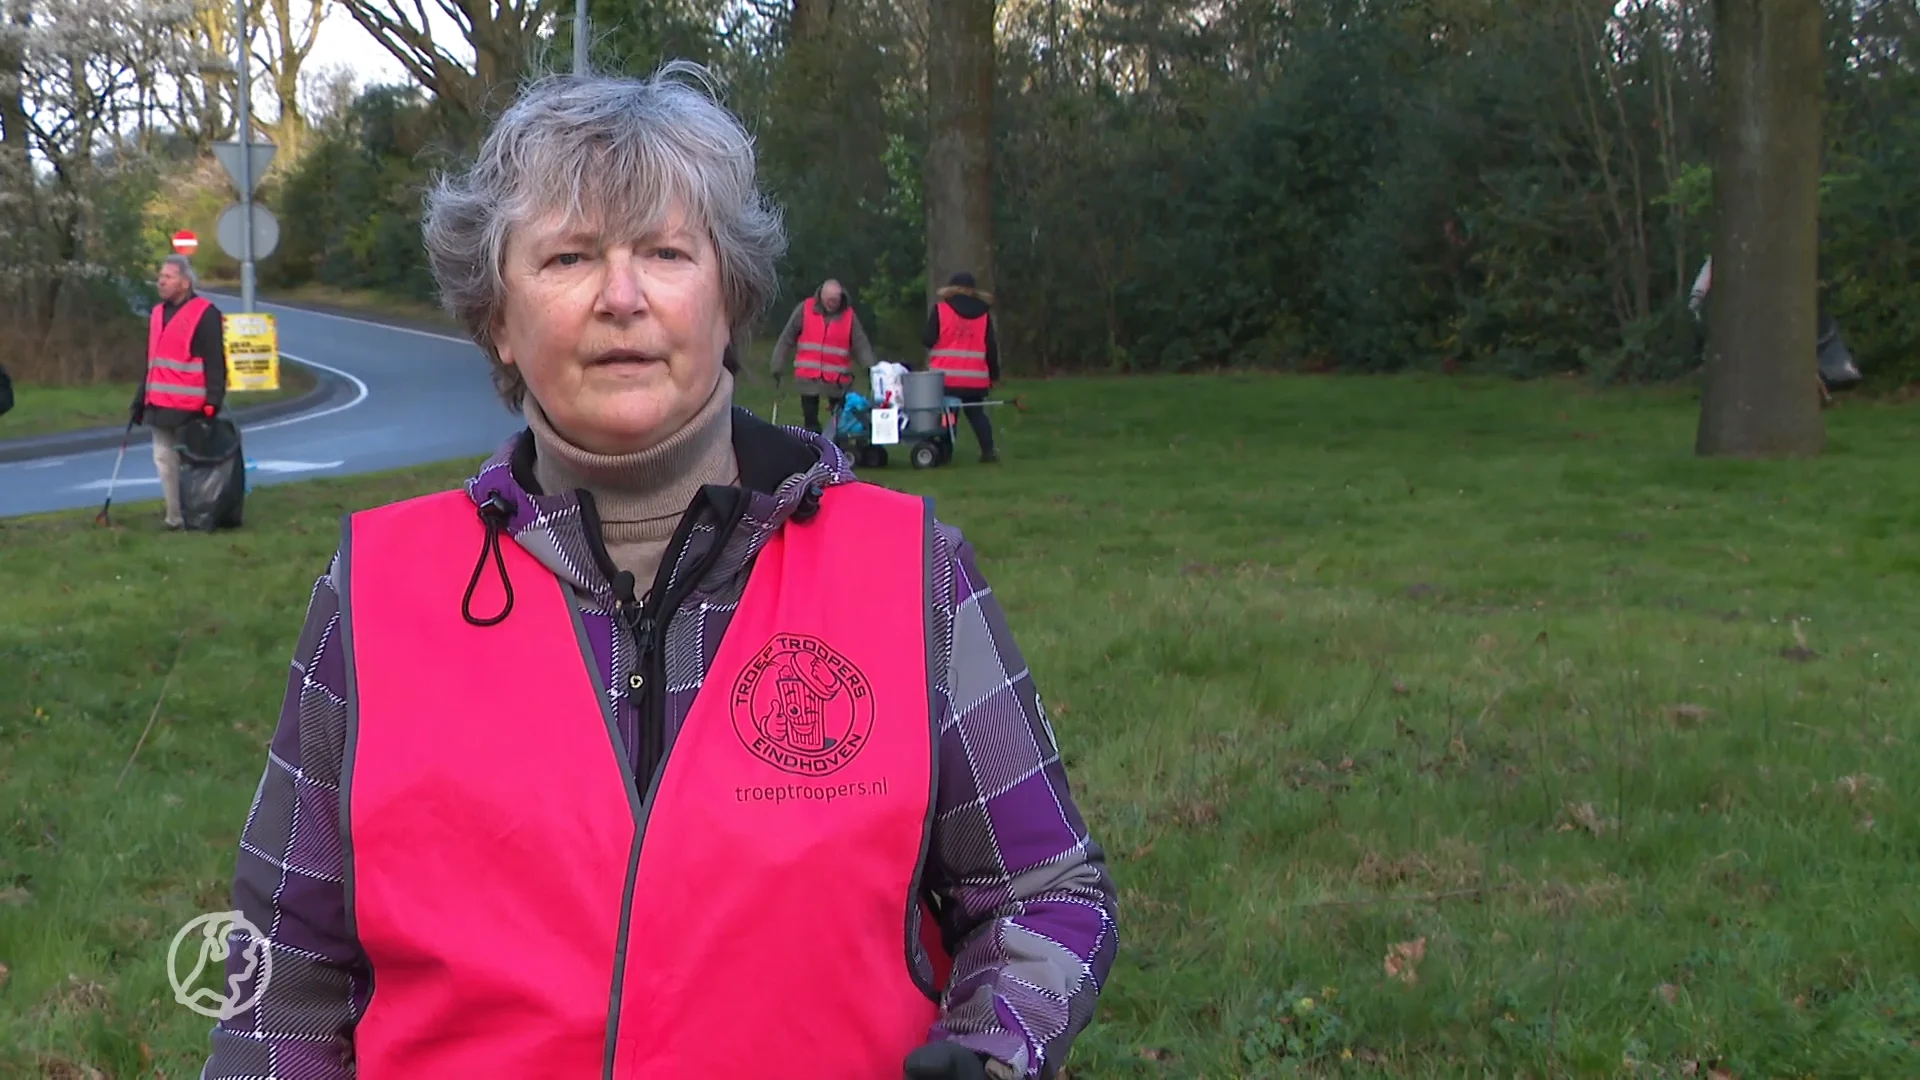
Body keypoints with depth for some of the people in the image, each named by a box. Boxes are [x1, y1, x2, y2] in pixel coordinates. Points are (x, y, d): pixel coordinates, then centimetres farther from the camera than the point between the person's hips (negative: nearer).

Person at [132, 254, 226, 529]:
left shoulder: (205, 313, -8)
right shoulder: (157, 314, 17)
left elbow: (215, 362, -11)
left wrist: (213, 403, -17)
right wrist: (140, 400, 21)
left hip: (190, 408, -8)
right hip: (159, 406, 8)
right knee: (164, 460, 8)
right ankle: (175, 517, 13)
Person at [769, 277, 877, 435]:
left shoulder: (849, 315, 0)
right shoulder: (805, 309, -1)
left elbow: (860, 344, -1)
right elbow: (787, 340, 4)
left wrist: (870, 367, -17)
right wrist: (778, 368, 2)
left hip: (837, 380, 0)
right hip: (808, 378, 0)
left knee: (840, 422, 1)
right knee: (811, 421, 6)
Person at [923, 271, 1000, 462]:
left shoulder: (941, 310, -6)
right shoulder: (983, 312, 6)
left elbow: (927, 340, -7)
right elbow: (991, 347, 7)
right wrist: (994, 374, 15)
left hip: (945, 377, -3)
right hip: (975, 379, 3)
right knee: (977, 414, 14)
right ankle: (988, 451, 7)